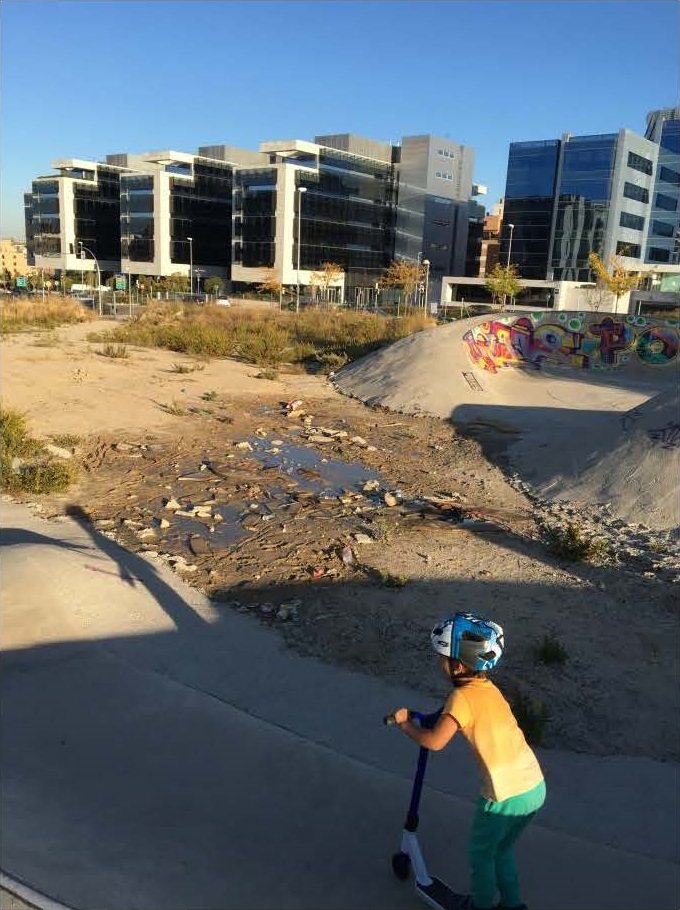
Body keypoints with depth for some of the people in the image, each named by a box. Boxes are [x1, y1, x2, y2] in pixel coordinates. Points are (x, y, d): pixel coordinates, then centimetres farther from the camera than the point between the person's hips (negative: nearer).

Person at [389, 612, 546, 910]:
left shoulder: (462, 696, -15)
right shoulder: (490, 688, 9)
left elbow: (435, 741, -21)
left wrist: (405, 723, -7)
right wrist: (445, 715, 17)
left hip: (505, 796, -7)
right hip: (535, 787, 7)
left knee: (480, 855, 21)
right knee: (502, 850, 30)